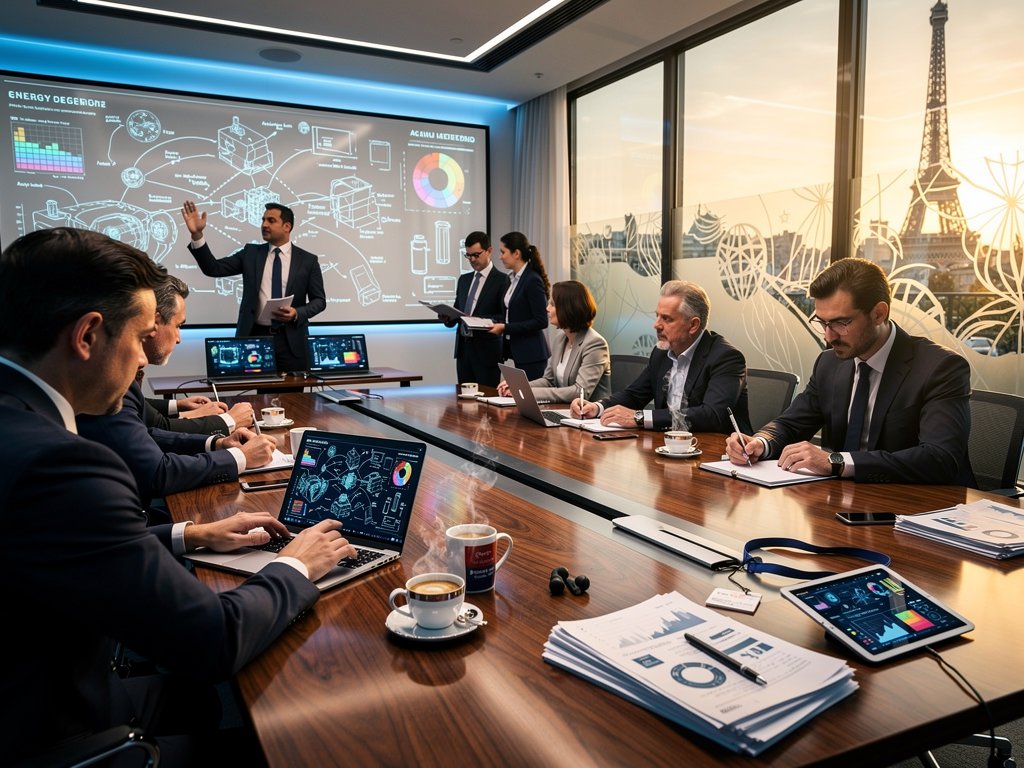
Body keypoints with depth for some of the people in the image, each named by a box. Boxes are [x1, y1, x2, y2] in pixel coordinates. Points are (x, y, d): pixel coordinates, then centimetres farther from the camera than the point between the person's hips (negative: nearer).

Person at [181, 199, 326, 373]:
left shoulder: (308, 260, 4)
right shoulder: (251, 253, 9)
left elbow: (319, 300, 5)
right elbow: (214, 268, 2)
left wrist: (297, 313, -14)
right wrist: (197, 234, -9)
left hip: (291, 340, -1)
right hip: (255, 336, 1)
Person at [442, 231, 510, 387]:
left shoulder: (501, 280, -4)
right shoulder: (464, 279, 16)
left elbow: (505, 317, -10)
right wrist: (447, 318, -2)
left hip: (487, 351, -6)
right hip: (463, 347, 6)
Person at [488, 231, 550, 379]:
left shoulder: (533, 280, -15)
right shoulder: (513, 278, 11)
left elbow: (541, 321, -18)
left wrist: (506, 328, -18)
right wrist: (499, 325, 6)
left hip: (531, 355, -8)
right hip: (518, 352, 9)